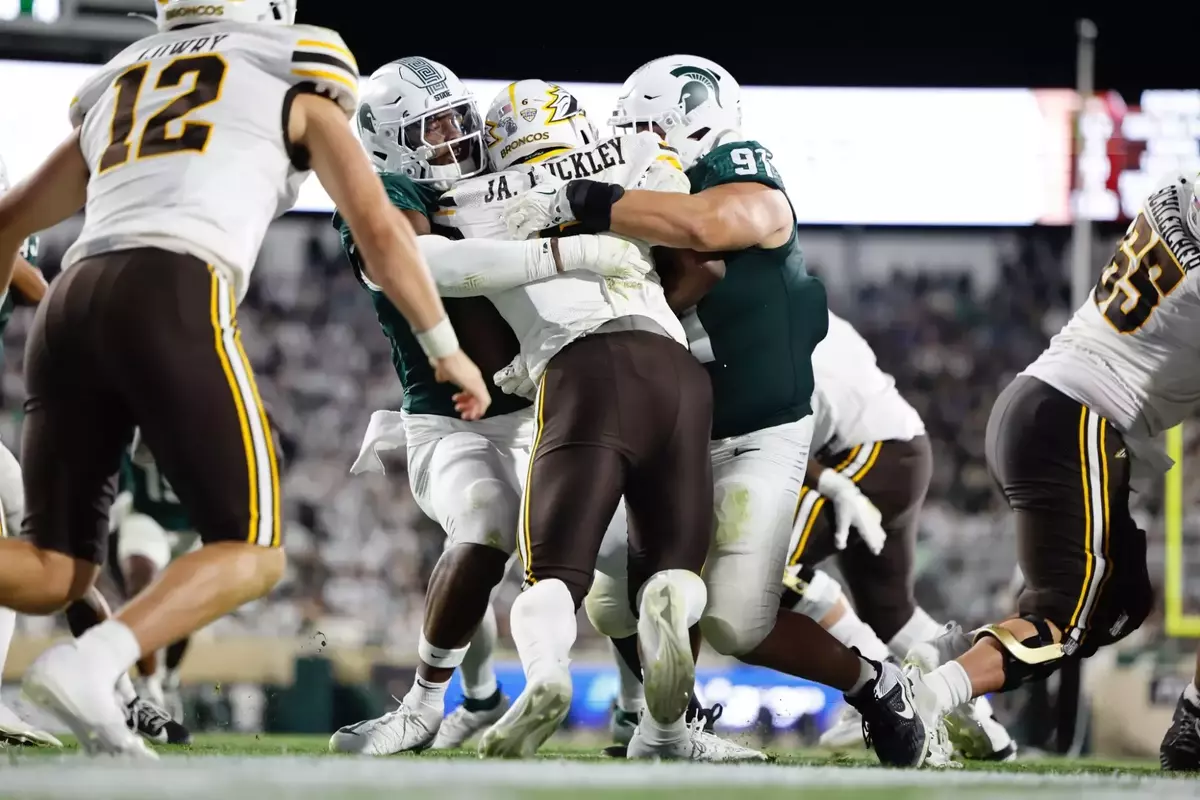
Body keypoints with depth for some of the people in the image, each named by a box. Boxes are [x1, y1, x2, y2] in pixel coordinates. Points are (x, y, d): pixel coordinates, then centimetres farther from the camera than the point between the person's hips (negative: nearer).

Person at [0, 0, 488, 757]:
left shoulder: (117, 94, 34)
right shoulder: (295, 89, 19)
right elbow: (378, 225, 9)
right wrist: (447, 348, 19)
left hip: (71, 308, 5)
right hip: (172, 306, -5)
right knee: (252, 557, 3)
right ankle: (91, 664, -24)